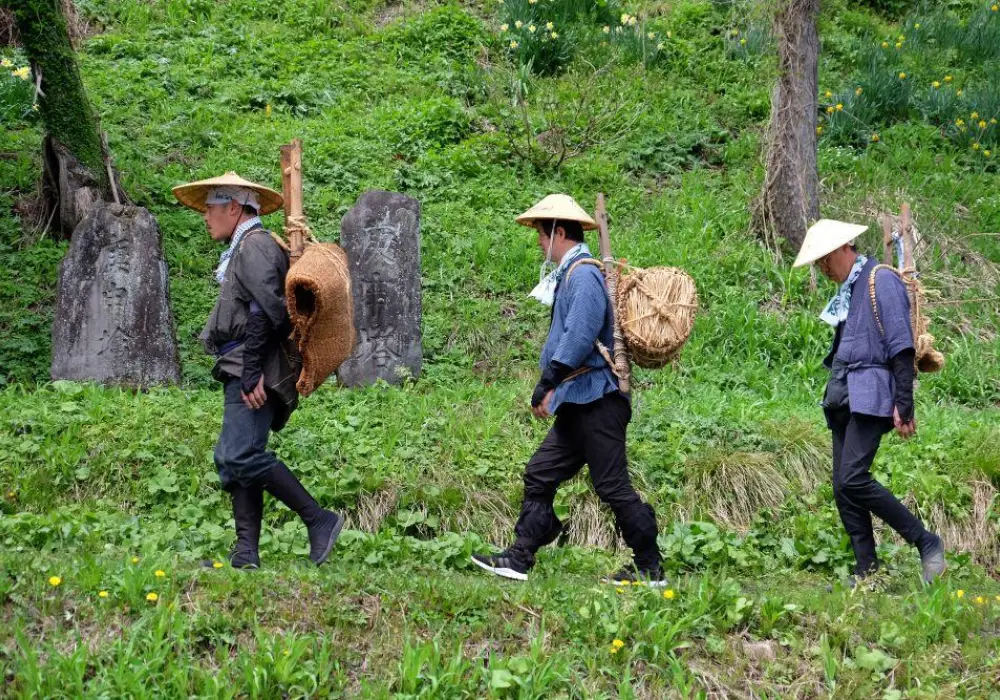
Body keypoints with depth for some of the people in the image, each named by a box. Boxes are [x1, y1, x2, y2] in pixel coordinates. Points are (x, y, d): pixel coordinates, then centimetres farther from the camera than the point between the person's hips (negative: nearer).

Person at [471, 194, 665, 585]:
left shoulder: (583, 275, -14)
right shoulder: (569, 275, 18)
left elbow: (579, 338, -25)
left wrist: (547, 387, -22)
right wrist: (550, 390, 14)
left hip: (596, 401, -11)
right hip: (579, 405, 11)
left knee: (613, 487, -5)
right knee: (539, 476, 9)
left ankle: (650, 571, 4)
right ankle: (519, 561, 12)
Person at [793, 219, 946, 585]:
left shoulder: (881, 280, -7)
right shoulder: (847, 291, 20)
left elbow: (901, 347, -13)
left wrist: (904, 407, -18)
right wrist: (834, 392, 16)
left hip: (870, 397, -9)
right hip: (843, 400, 9)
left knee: (853, 479, -20)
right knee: (842, 489, 3)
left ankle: (927, 542, -7)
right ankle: (868, 572, 6)